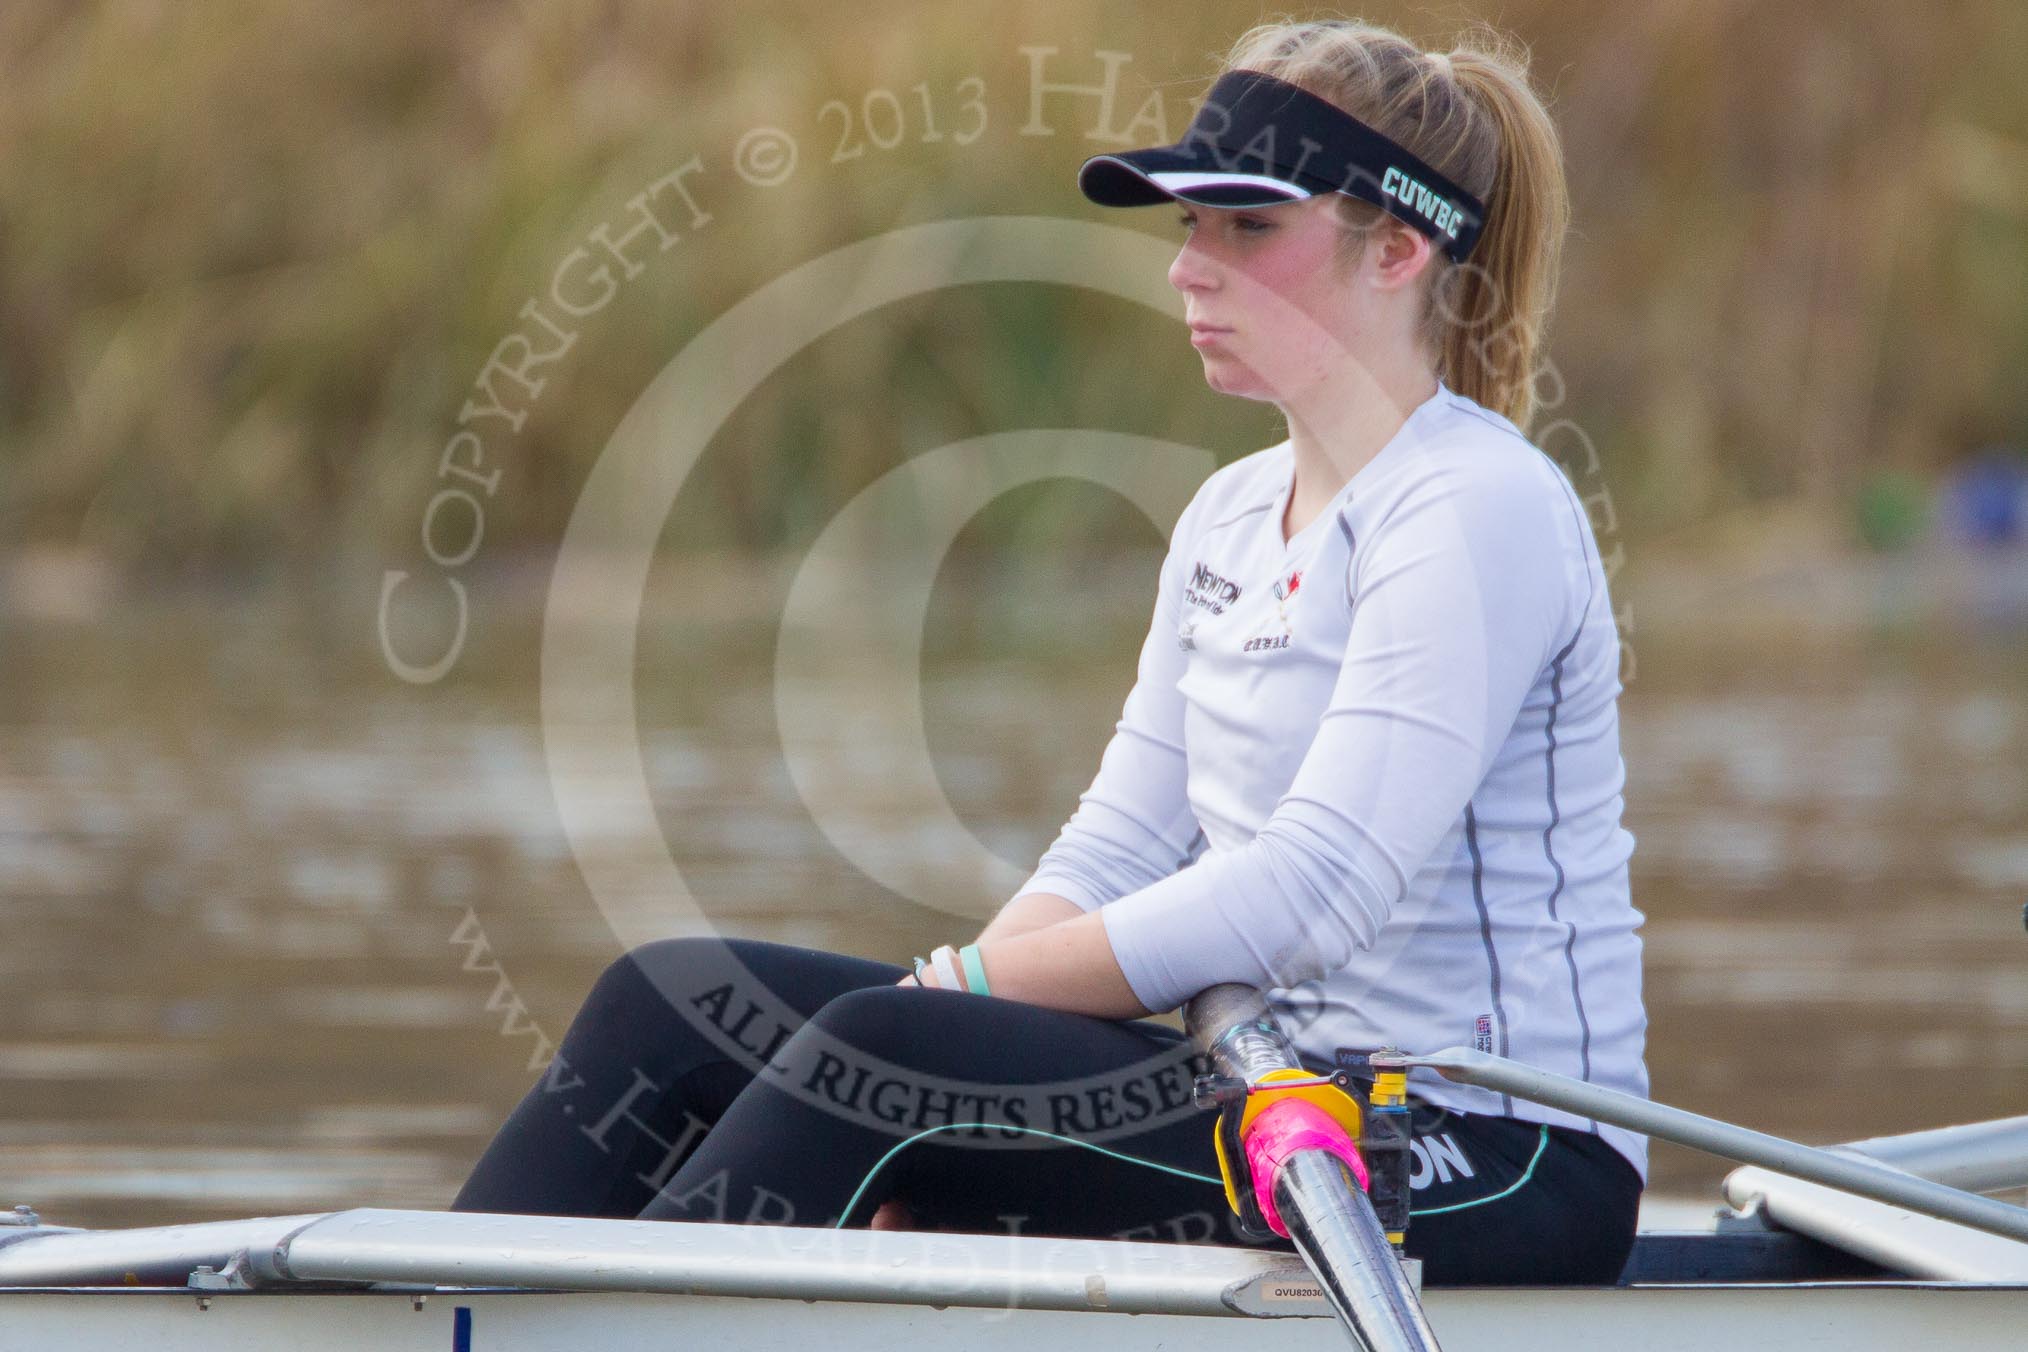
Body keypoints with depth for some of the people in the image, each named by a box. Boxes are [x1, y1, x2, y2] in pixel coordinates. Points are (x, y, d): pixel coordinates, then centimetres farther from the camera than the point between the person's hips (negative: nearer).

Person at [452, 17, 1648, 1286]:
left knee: (880, 1050, -25)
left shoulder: (1480, 512, -13)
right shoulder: (1233, 517, 16)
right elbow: (1115, 852, 12)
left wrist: (959, 985, -15)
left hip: (1496, 1167, -9)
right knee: (677, 1002, -4)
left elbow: (1305, 898, -21)